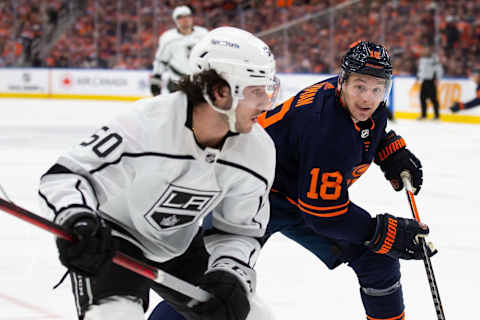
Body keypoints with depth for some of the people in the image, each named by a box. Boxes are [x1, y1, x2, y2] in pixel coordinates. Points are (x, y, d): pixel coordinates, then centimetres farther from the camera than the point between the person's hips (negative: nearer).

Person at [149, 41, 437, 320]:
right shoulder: (328, 130, -34)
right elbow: (324, 214, -30)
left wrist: (394, 152, 3)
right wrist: (388, 233, -27)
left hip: (306, 195, 9)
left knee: (378, 256, 1)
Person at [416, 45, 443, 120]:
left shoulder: (434, 59, -8)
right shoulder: (422, 59, 16)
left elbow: (439, 69, -10)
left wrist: (437, 79, -15)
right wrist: (418, 79, 22)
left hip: (431, 81, -7)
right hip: (424, 81, 7)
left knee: (433, 98, -8)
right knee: (422, 97, 3)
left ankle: (437, 115, -4)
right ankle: (423, 115, 12)